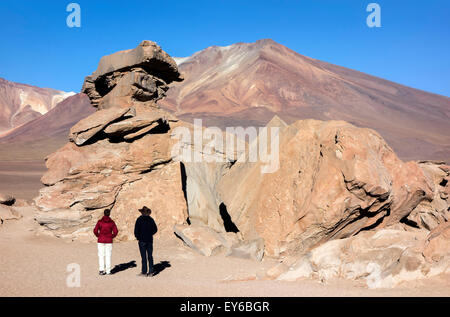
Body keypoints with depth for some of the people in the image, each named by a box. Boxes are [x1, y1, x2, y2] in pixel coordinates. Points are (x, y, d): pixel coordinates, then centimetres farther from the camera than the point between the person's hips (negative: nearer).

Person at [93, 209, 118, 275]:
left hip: (101, 241, 0)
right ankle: (108, 270, 7)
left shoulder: (100, 222, -4)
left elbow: (95, 231, -9)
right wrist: (111, 237, 9)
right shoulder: (112, 222, -2)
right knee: (108, 255, 6)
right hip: (109, 241, 1)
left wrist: (98, 236, 7)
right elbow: (115, 231, -6)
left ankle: (101, 270, 2)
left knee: (101, 255, 6)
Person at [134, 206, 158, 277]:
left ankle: (144, 272, 0)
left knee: (144, 257, -1)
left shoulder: (139, 219, -7)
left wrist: (138, 238, 4)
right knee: (150, 256, 8)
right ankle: (151, 272, 8)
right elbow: (155, 229, 7)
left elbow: (136, 230, -10)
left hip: (142, 240, -3)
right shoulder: (151, 219, 3)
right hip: (150, 240, 3)